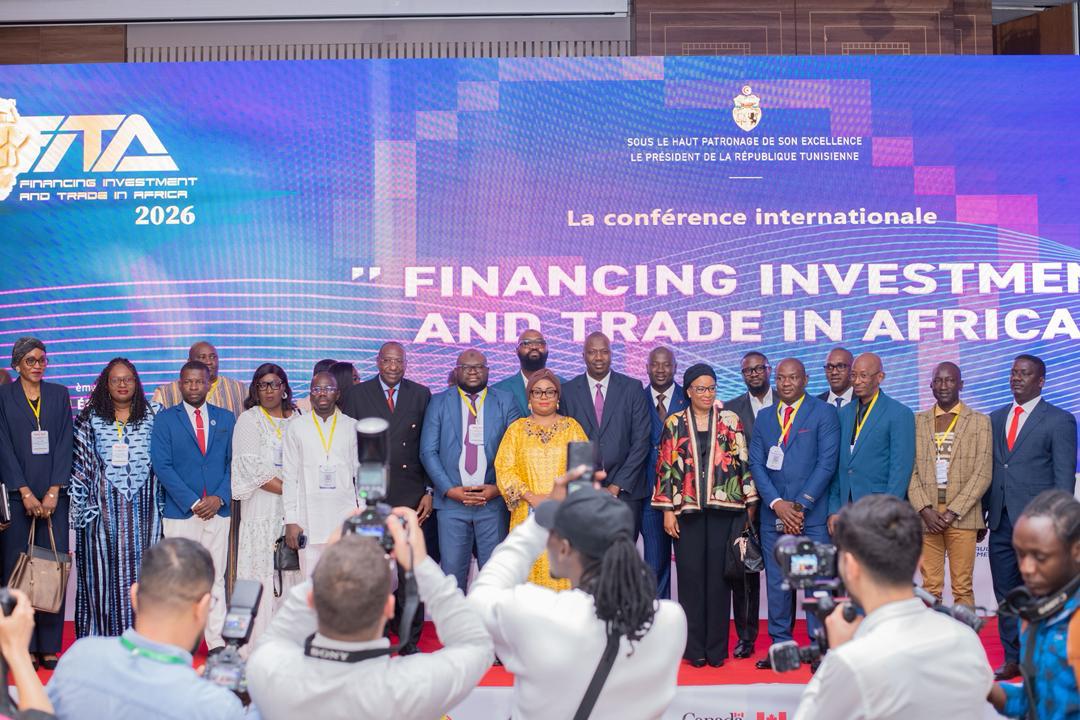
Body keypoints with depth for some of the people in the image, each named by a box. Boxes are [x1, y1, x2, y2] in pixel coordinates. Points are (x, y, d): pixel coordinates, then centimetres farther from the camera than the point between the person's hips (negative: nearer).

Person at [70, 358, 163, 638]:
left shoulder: (154, 414, 7)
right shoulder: (90, 418, 7)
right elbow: (80, 463, 6)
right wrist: (81, 504, 1)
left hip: (143, 506, 0)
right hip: (104, 507, 0)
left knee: (140, 566, 1)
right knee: (104, 566, 0)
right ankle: (103, 636, 7)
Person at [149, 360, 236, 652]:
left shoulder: (226, 418, 10)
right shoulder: (165, 419, 3)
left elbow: (233, 462, 8)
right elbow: (162, 465, -5)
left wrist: (219, 497, -7)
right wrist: (192, 502, -12)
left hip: (218, 510, 2)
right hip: (180, 512, -2)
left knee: (216, 578, 4)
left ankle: (217, 642, 8)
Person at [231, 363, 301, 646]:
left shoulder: (297, 419, 14)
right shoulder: (249, 421, 2)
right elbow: (253, 469, -7)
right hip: (263, 509, -4)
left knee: (293, 572, 1)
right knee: (264, 572, -7)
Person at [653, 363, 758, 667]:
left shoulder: (730, 420, 6)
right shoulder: (674, 424, 6)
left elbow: (744, 461, 5)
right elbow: (666, 467, 4)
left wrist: (750, 503, 1)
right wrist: (667, 509, -1)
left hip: (724, 508, 0)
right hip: (687, 510, 0)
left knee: (718, 576, 2)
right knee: (690, 576, 2)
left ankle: (716, 647, 10)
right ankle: (694, 648, 10)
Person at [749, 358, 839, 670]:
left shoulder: (824, 413, 1)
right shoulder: (764, 418, 14)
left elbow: (827, 463, -7)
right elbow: (756, 464, 8)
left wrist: (800, 504, -11)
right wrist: (777, 503, -7)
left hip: (812, 512, -4)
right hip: (773, 513, 4)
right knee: (776, 582, 7)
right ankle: (781, 646, 15)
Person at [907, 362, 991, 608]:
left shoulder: (979, 422, 7)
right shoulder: (918, 422, 12)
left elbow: (982, 472, -1)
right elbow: (911, 470, 7)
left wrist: (953, 511, -9)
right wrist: (925, 509, -7)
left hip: (962, 516, -1)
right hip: (926, 514, 2)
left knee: (962, 587, -1)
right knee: (930, 587, 2)